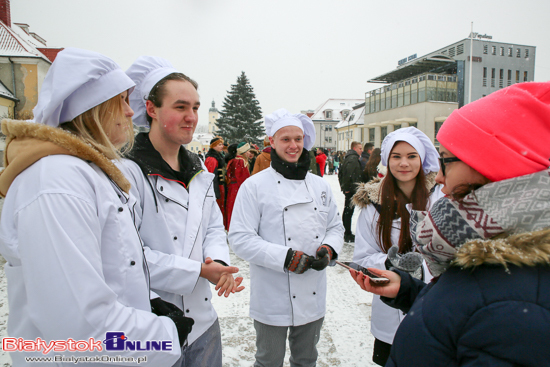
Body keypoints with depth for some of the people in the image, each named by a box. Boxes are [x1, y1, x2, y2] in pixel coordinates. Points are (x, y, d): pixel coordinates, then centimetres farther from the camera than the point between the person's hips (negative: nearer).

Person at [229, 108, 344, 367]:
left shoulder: (320, 185, 5)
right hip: (273, 300, -4)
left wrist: (329, 249, -10)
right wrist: (285, 257, -22)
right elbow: (240, 239, -15)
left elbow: (335, 226, 12)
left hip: (314, 297, 5)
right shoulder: (254, 186, -10)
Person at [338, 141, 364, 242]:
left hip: (348, 189, 11)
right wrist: (347, 188, -20)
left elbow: (340, 172, 21)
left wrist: (343, 186, 21)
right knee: (348, 211, -5)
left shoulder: (348, 158, 16)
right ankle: (348, 235, 2)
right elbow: (348, 174, -27)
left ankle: (346, 233, 26)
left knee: (347, 211, 16)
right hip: (352, 189, -11)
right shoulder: (353, 159, -16)